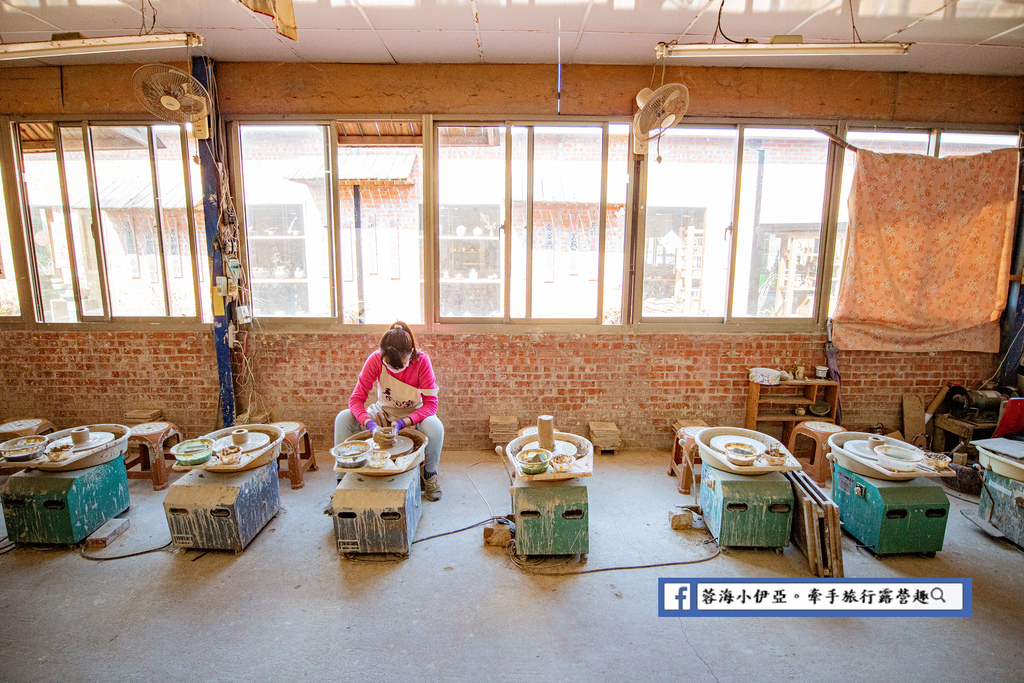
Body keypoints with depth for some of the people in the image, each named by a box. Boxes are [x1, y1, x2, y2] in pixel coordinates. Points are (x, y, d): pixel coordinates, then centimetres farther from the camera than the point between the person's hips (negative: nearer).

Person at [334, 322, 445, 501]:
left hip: (414, 414, -2)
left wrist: (402, 423, -36)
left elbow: (431, 403, -23)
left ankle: (430, 473, -6)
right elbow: (356, 398, -19)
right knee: (343, 418, -22)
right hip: (383, 412, 2)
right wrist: (370, 424, -38)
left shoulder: (421, 361, -24)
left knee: (435, 427, -35)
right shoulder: (376, 359, -21)